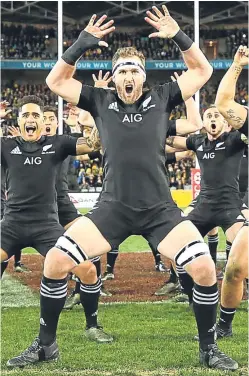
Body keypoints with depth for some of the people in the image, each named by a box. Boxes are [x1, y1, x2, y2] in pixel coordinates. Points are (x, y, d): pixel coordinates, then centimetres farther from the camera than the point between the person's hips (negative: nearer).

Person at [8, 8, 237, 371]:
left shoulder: (161, 98, 6)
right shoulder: (101, 100, 7)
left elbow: (202, 71, 11)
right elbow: (56, 81, 8)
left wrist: (178, 37, -2)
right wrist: (81, 44, -3)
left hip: (160, 210, 0)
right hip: (112, 209, 1)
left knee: (205, 269, -15)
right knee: (55, 262, -9)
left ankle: (209, 349, 6)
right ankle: (45, 344, 10)